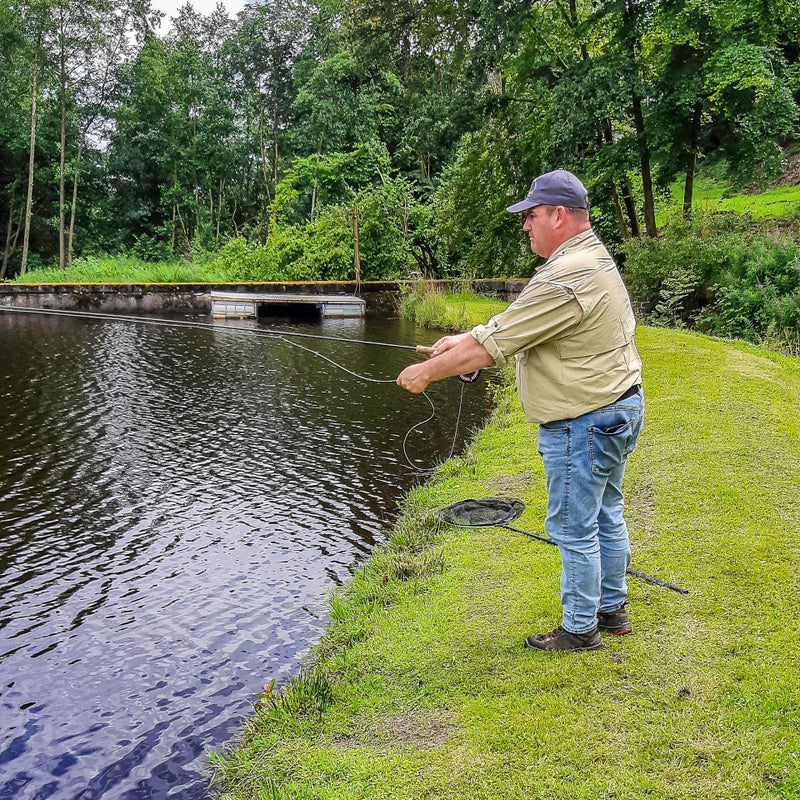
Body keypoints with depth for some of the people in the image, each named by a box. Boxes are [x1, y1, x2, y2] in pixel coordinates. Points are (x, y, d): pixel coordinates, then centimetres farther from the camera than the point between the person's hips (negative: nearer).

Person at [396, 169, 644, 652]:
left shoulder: (565, 279, -25)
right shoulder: (595, 258, 10)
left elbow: (492, 347, -23)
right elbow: (515, 322, 15)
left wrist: (428, 372, -12)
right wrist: (464, 339, 9)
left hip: (583, 424, -11)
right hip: (620, 409, 11)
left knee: (574, 529, 3)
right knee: (606, 516, 20)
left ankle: (580, 629, 18)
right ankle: (612, 609, 35)